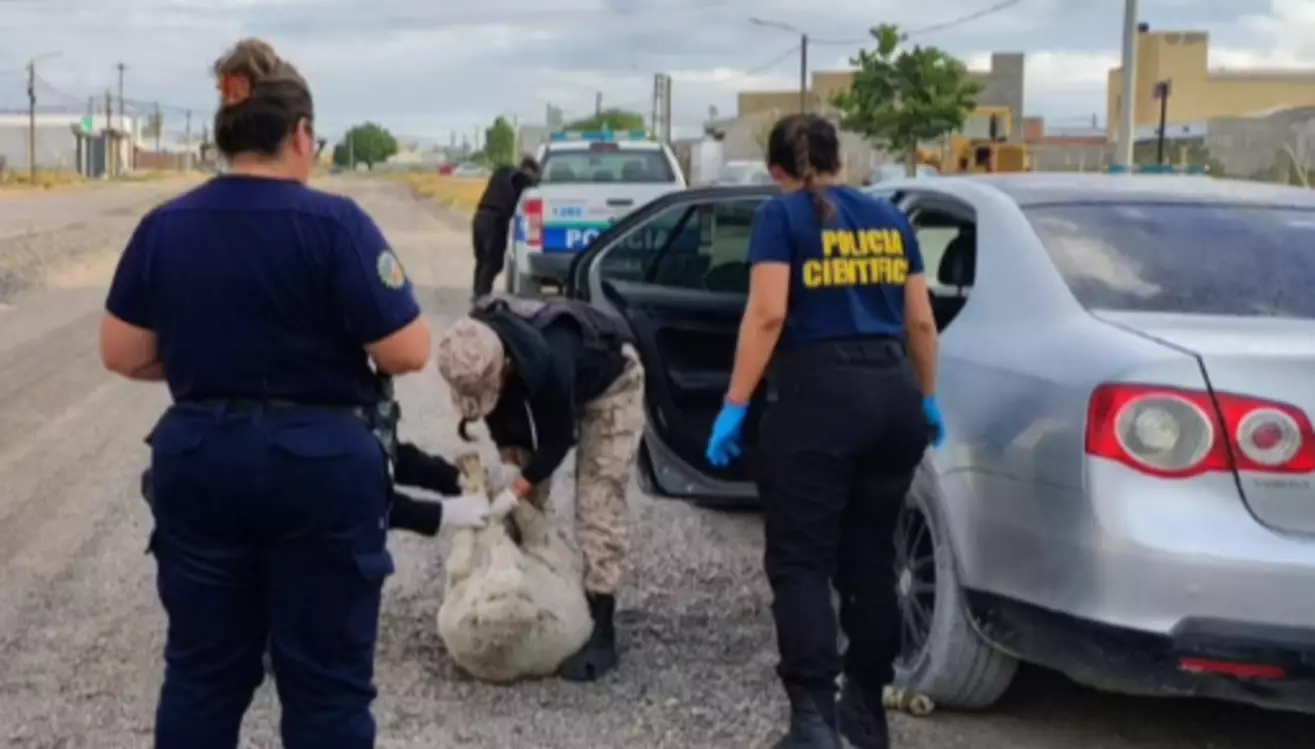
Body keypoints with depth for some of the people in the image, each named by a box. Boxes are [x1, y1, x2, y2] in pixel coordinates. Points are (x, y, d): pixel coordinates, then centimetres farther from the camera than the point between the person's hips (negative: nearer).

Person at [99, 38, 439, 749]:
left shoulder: (162, 227, 1)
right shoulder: (333, 223, -13)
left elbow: (122, 355, 5)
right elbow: (408, 352, -15)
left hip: (196, 461, 5)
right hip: (320, 466, -4)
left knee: (201, 667, 16)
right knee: (326, 678, 7)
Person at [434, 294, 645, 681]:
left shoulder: (550, 360, -44)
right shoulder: (478, 353, -27)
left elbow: (557, 441, -29)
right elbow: (499, 412, -7)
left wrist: (514, 491, -31)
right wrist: (512, 466, -14)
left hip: (609, 382, -6)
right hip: (538, 389, 6)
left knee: (598, 504, -12)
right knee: (527, 502, 2)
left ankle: (600, 631, -11)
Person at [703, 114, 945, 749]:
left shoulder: (781, 216, 0)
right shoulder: (888, 219, 15)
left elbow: (767, 314, -11)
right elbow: (921, 321, 16)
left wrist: (735, 404, -9)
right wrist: (927, 398, 28)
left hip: (817, 394, -5)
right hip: (892, 393, 6)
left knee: (801, 562, -1)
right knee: (870, 558, 15)